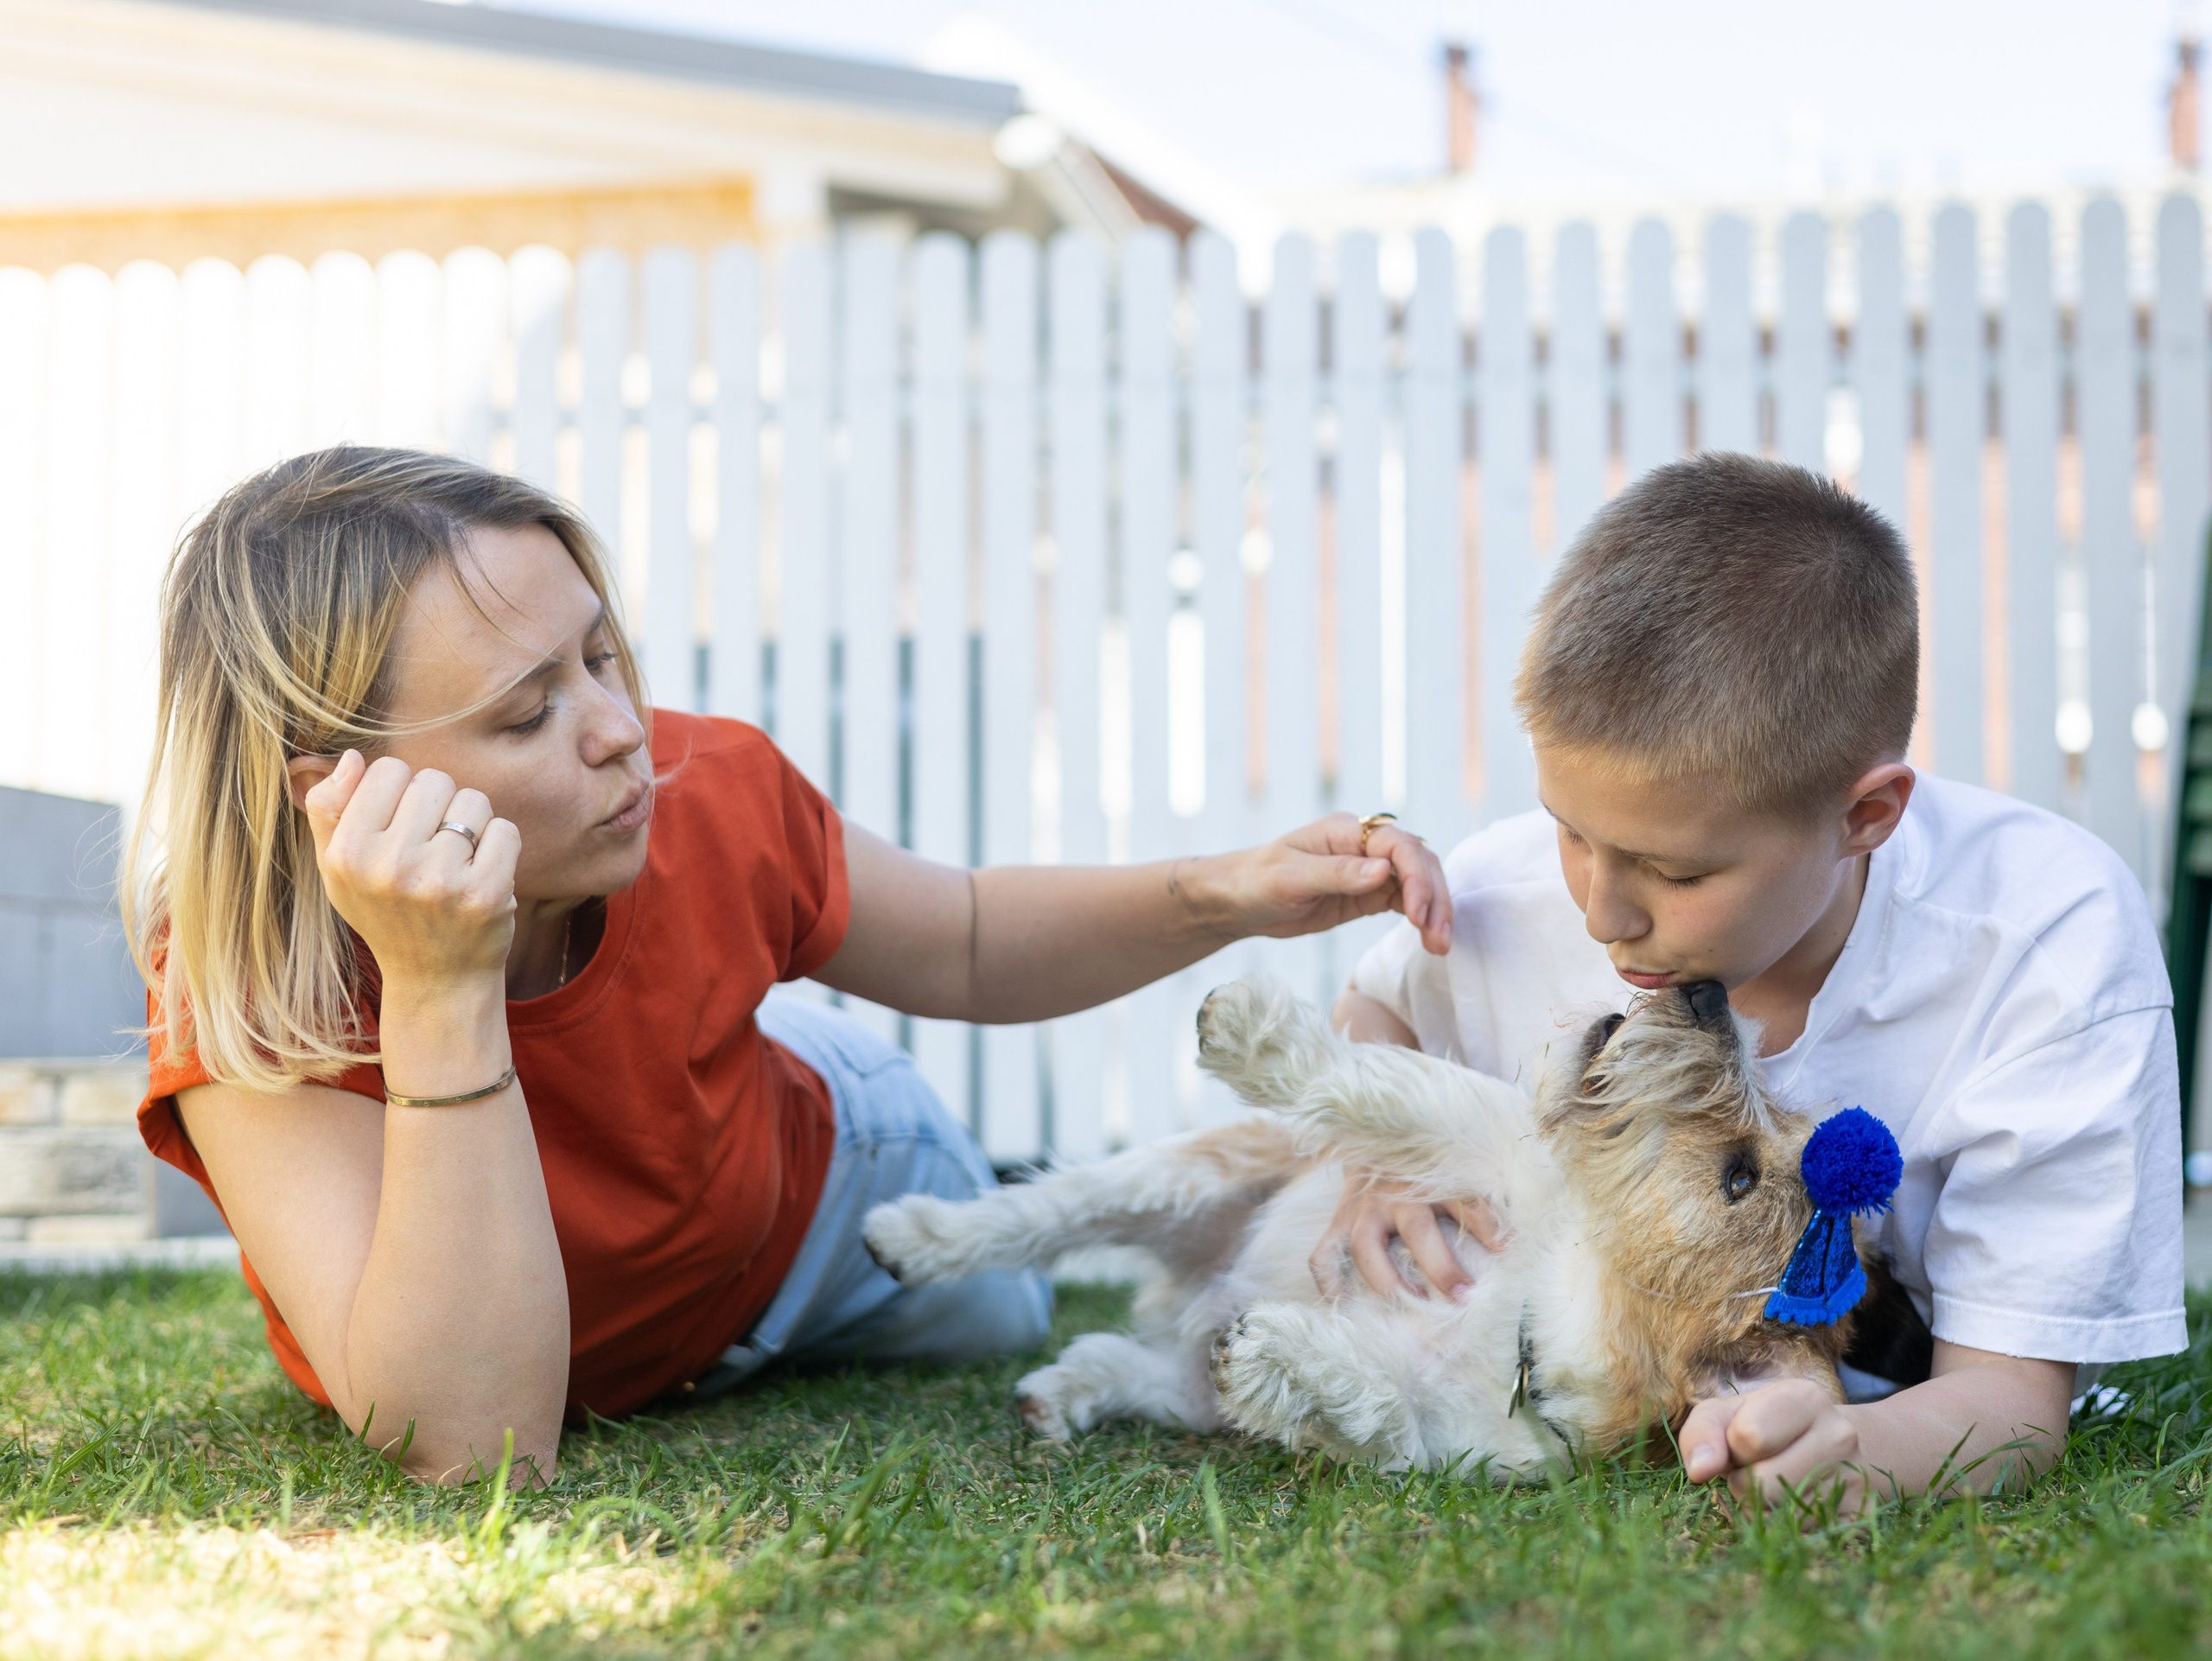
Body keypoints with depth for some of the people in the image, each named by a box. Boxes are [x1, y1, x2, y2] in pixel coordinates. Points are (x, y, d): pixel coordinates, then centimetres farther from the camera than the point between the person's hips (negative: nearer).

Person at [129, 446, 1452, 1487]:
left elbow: (968, 949, -11)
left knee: (1006, 1326, 33)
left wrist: (1228, 896, -30)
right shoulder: (244, 994, -42)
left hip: (822, 1183, 3)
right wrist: (443, 998, -58)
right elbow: (474, 1446, -51)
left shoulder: (709, 797, -33)